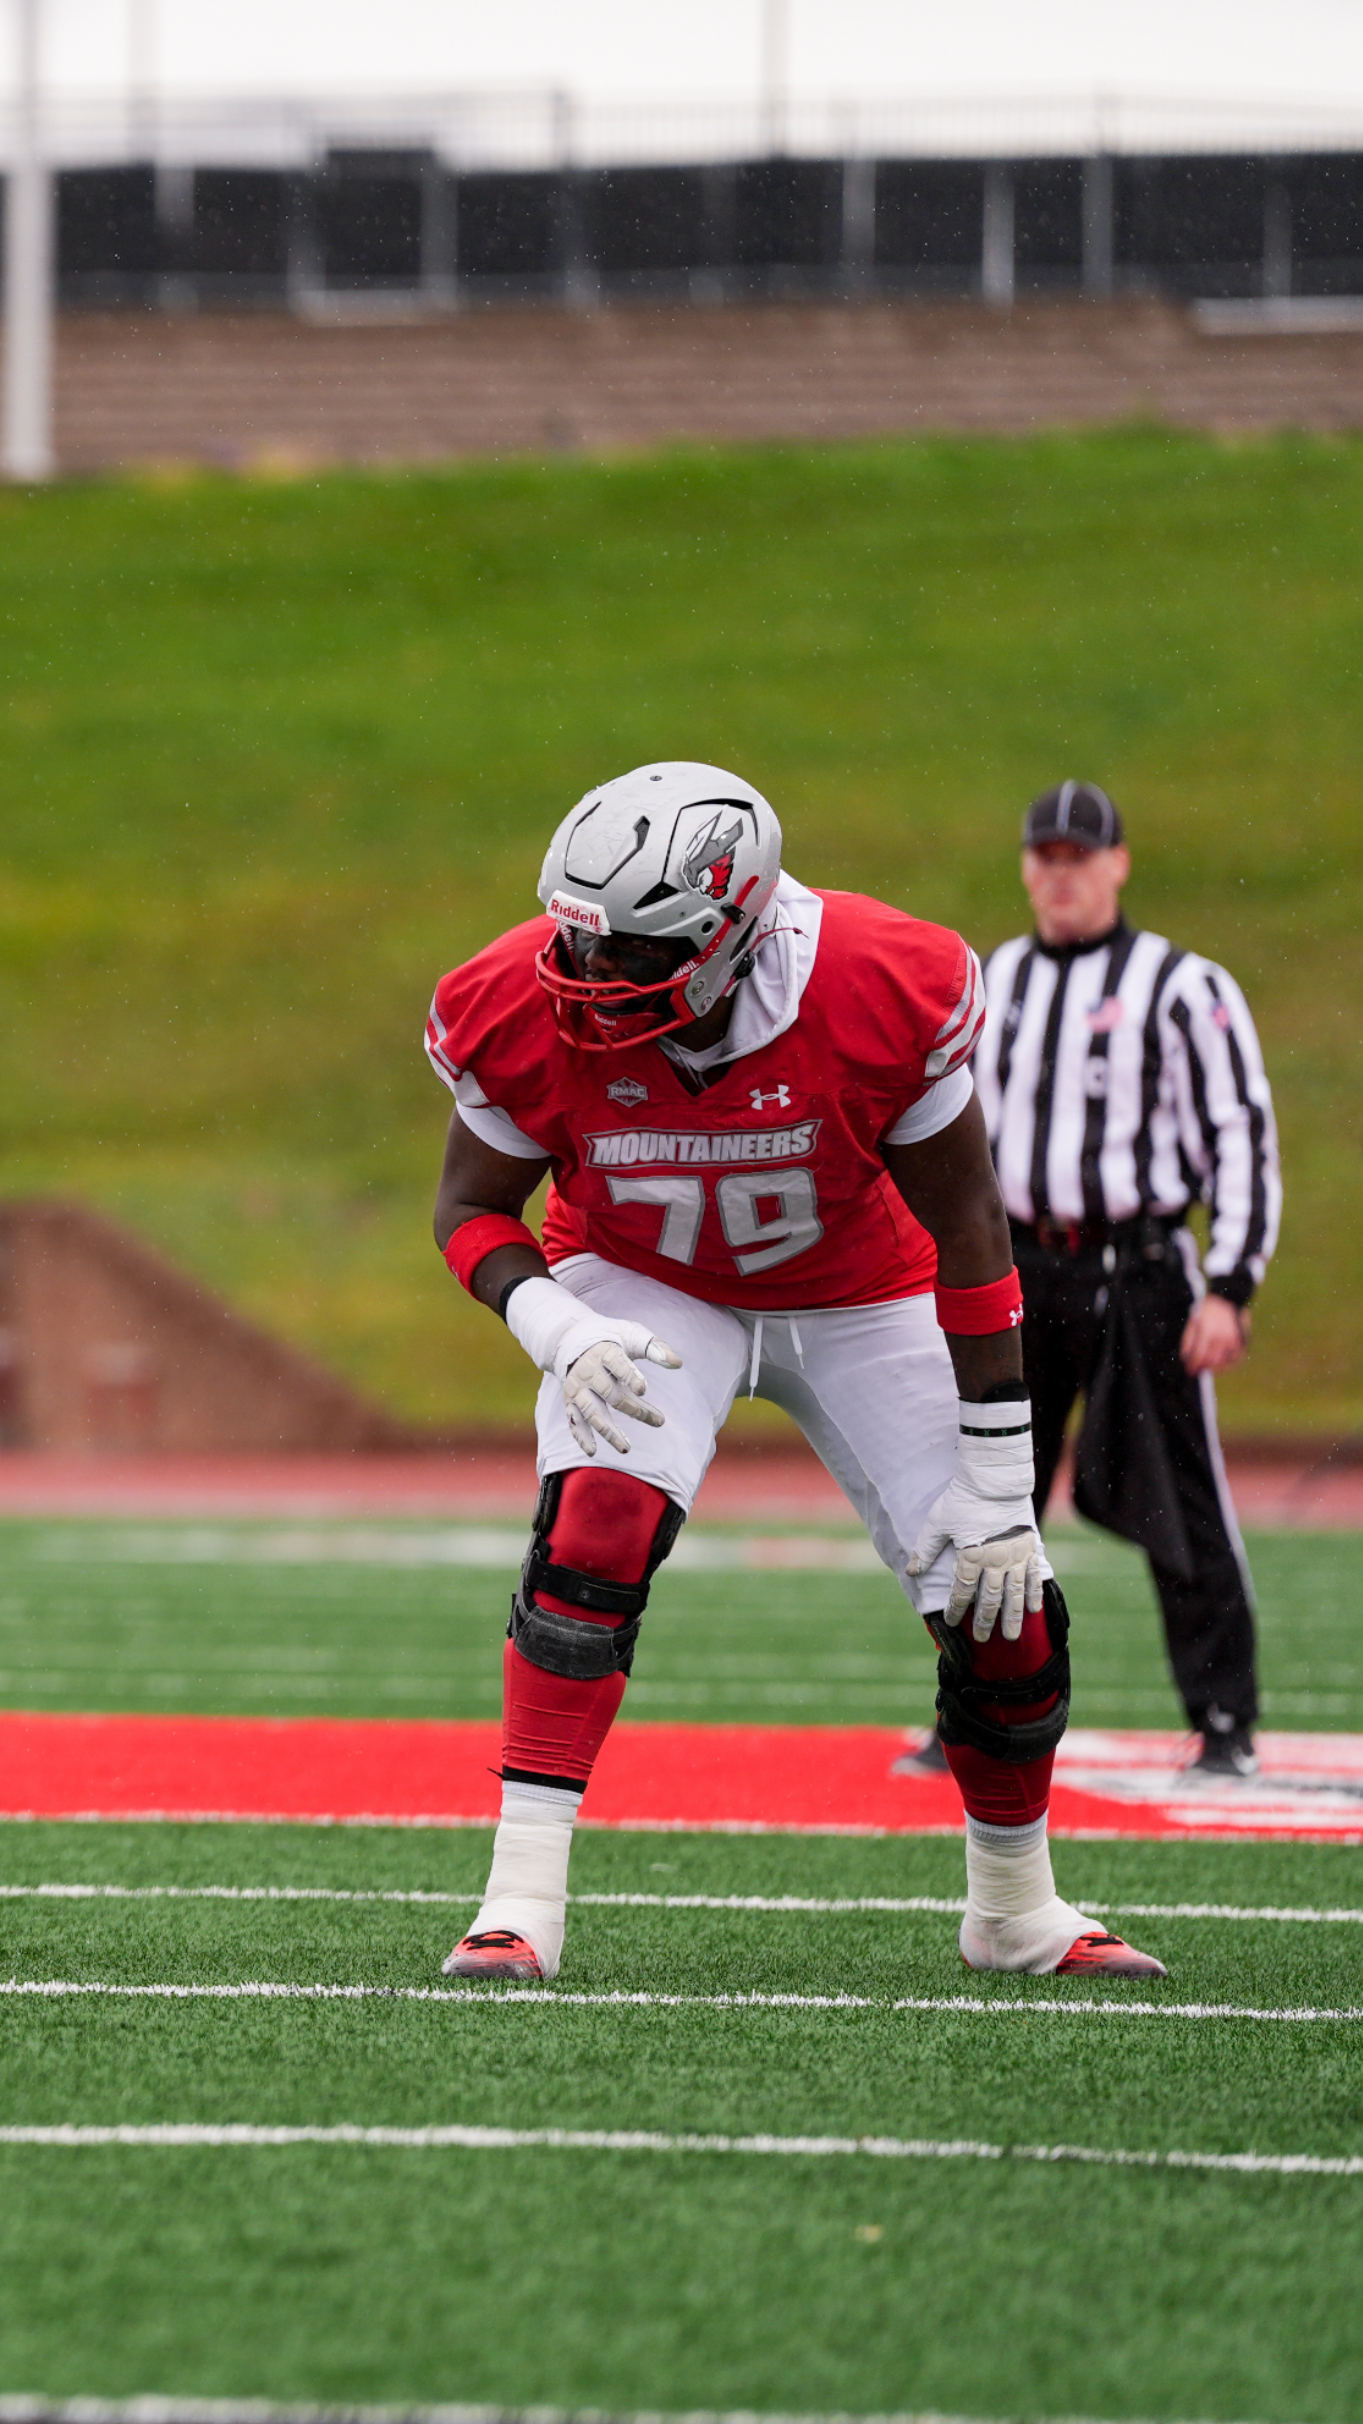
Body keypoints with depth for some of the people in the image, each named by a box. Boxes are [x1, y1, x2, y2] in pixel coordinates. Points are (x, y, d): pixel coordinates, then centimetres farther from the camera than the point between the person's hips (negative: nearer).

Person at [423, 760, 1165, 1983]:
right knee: (597, 1525, -30)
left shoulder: (882, 997, -32)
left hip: (861, 1298, 0)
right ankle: (520, 1903, -27)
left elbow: (966, 1234, -20)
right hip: (646, 1294, 0)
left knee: (1006, 1616, -5)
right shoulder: (532, 1017, -26)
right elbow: (474, 1206, -9)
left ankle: (1016, 1910, 22)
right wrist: (554, 1328, -31)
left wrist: (998, 1487, -18)